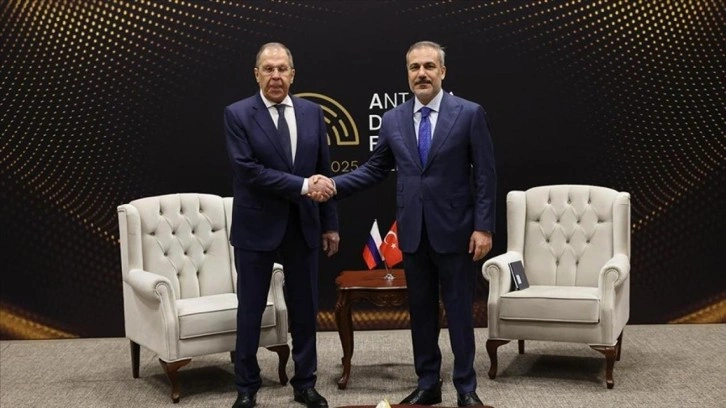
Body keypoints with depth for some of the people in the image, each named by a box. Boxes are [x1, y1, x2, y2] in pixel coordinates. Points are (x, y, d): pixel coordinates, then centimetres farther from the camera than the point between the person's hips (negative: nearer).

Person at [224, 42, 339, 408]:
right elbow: (247, 171, -17)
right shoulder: (238, 114, -7)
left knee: (305, 310, 11)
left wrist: (330, 224, 8)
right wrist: (302, 185, -19)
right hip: (256, 227, -3)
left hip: (303, 227, 4)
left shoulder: (312, 113, 5)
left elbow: (324, 172, 8)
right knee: (250, 311, 7)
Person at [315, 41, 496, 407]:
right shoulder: (393, 120, 6)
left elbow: (485, 175, -6)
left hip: (454, 230, -3)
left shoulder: (469, 114, -5)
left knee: (459, 311, 5)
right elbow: (374, 170, 10)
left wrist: (483, 227, -11)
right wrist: (334, 185, -5)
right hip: (413, 232, 4)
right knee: (420, 310, 12)